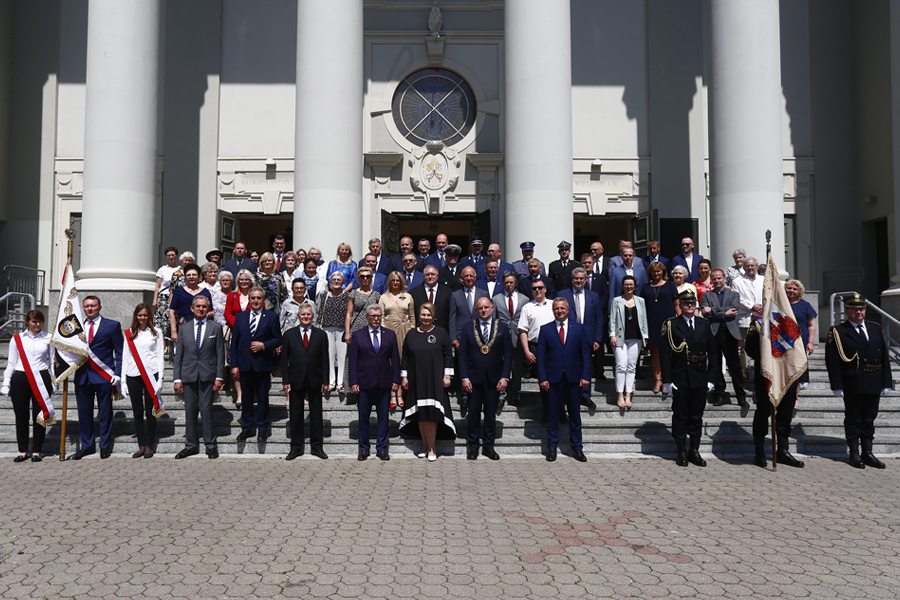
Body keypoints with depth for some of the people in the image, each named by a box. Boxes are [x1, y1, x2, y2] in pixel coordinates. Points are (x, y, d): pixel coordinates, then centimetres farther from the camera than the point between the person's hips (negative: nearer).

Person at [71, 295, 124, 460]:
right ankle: (86, 445, 21)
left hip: (103, 376, -3)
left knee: (105, 413, 3)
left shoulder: (112, 326, 3)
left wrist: (117, 373, -7)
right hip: (82, 376, 3)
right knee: (84, 413, 9)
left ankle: (105, 446, 14)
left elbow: (120, 352, 1)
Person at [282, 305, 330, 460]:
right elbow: (284, 359, 4)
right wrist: (286, 381, -3)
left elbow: (325, 359, 4)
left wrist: (325, 381, -1)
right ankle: (296, 447, 15)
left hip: (314, 381, 0)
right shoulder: (289, 334, 6)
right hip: (296, 381, 0)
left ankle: (317, 446, 16)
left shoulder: (321, 335, 6)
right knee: (295, 415, 6)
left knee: (316, 414, 6)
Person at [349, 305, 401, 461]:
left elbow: (395, 359, 8)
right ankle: (364, 448, 18)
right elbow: (352, 360, 1)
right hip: (364, 383, -1)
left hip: (384, 383, 1)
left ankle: (382, 448, 15)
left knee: (383, 416, 5)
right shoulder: (357, 335, 4)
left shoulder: (390, 334, 8)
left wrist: (396, 380, 1)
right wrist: (353, 382, -6)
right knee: (363, 417, 6)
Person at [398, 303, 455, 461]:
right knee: (420, 414, 4)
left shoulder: (441, 334, 2)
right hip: (416, 381, 3)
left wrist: (447, 376, -3)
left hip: (434, 381, -3)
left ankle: (431, 449, -2)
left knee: (431, 414, -7)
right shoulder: (411, 335, 8)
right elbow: (405, 357, 10)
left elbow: (448, 356, 2)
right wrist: (404, 376, 5)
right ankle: (425, 445, 15)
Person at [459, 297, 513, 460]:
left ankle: (489, 445, 17)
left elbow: (508, 354, 2)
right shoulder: (467, 329, 5)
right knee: (473, 412, 4)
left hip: (493, 379, 0)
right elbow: (463, 355, 2)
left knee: (491, 413, 6)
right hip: (474, 378, 0)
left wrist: (505, 377, -6)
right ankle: (473, 445, 16)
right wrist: (464, 378, -6)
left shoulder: (502, 328, 5)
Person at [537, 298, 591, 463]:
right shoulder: (545, 330, 5)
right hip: (553, 379, -1)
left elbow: (586, 354, 5)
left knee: (575, 415, 7)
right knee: (553, 415, 4)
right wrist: (542, 378, -7)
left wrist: (585, 376, -4)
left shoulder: (579, 328, 8)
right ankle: (552, 447, 15)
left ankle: (576, 448, 17)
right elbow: (541, 356, 2)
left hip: (573, 378, 1)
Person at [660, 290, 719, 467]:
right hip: (679, 379, -3)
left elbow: (713, 353, 10)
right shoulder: (671, 325, -1)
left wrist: (711, 378, 3)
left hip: (700, 380, 3)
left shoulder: (705, 325, 9)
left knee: (697, 416, 9)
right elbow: (665, 354, -3)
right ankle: (681, 452, 13)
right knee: (680, 416, 4)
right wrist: (667, 380, -8)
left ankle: (694, 451, 18)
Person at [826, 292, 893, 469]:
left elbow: (885, 357, 12)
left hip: (873, 385, 4)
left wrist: (886, 383, 6)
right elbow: (832, 361, -7)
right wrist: (837, 386, -13)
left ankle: (867, 453, 20)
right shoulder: (837, 332, -3)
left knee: (869, 419, 11)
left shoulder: (876, 329, 12)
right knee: (853, 419, 4)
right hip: (852, 385, -4)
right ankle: (855, 454, 13)